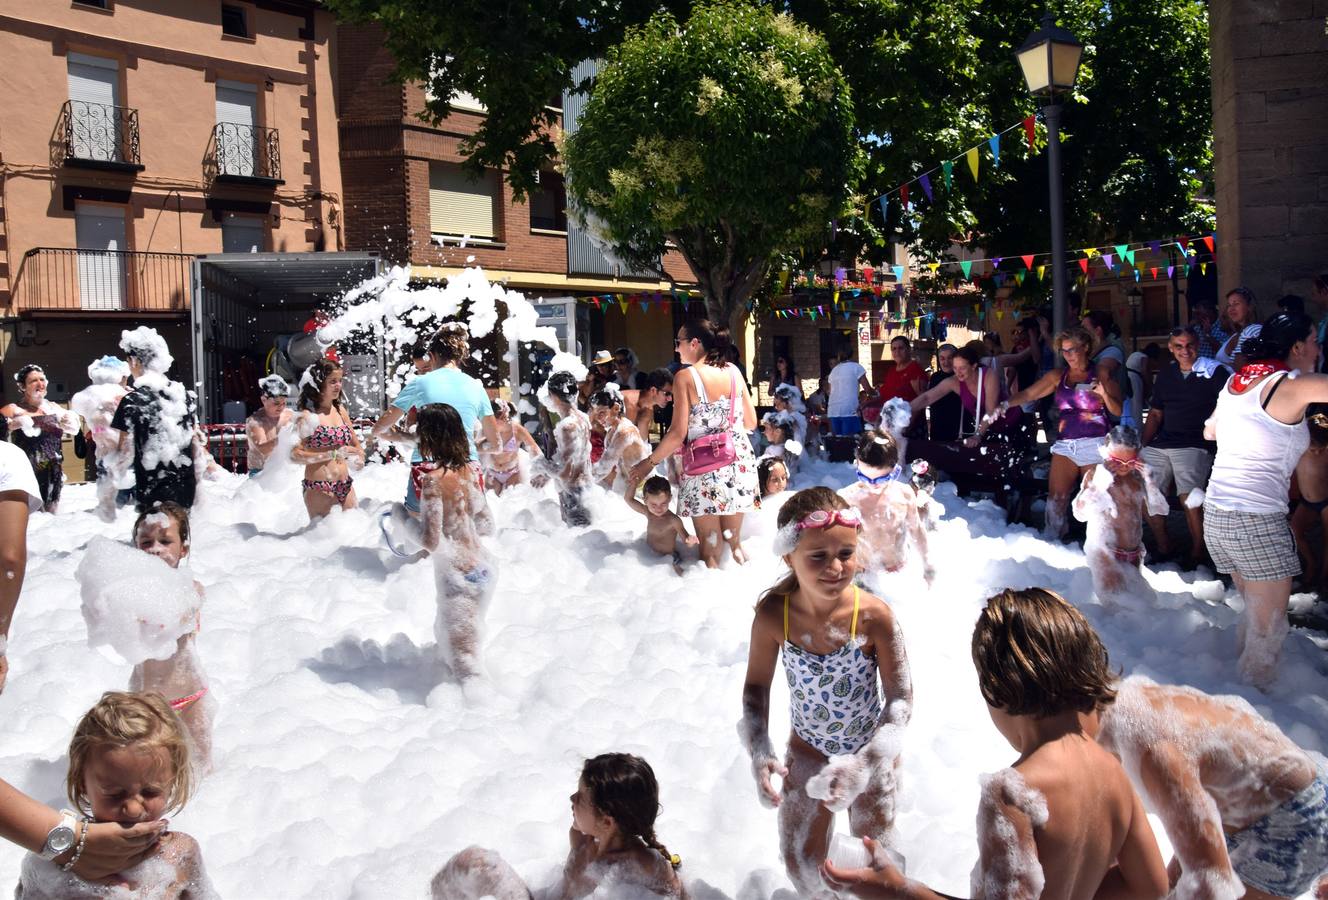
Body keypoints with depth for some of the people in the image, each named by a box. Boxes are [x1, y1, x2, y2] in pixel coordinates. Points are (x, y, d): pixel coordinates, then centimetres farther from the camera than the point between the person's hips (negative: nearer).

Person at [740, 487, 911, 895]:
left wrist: (865, 762, -31)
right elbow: (757, 684, -9)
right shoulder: (773, 615, -24)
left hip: (871, 750, -2)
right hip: (807, 751, 2)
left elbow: (901, 696, -21)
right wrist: (759, 754, -21)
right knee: (800, 860, 19)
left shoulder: (874, 616, -30)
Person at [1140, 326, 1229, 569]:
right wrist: (1143, 446, 11)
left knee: (1188, 497, -26)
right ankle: (1163, 547, 10)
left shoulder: (1214, 372, 1)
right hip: (1161, 444, 6)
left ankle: (1197, 554, -7)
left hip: (1197, 445, -6)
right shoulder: (1165, 375, 18)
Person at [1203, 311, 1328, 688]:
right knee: (1269, 626, 3)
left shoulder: (1235, 382, 11)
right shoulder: (1290, 385, -11)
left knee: (1254, 610, 19)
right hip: (1257, 519, -7)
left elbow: (1209, 432, 27)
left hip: (1215, 514, 8)